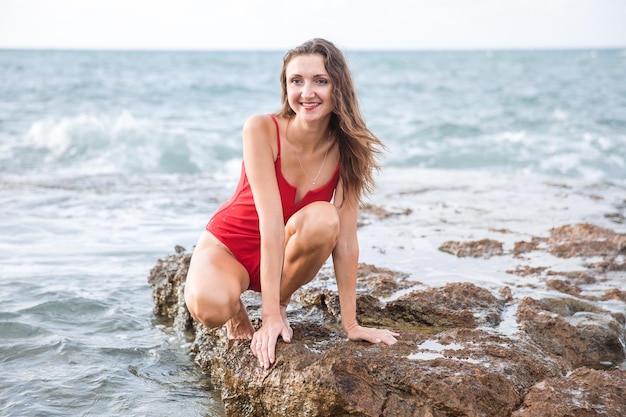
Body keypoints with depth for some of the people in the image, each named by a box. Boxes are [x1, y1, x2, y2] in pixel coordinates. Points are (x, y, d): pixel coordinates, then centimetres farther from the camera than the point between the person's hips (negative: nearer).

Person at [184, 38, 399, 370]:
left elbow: (345, 237, -16)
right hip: (230, 245, -2)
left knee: (322, 219, -32)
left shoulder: (346, 147, -15)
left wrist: (350, 324, -17)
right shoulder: (261, 130, -23)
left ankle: (281, 300, -4)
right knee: (209, 307, -37)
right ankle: (236, 307, 2)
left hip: (284, 257, 3)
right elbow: (270, 219, -30)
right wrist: (269, 317, -31)